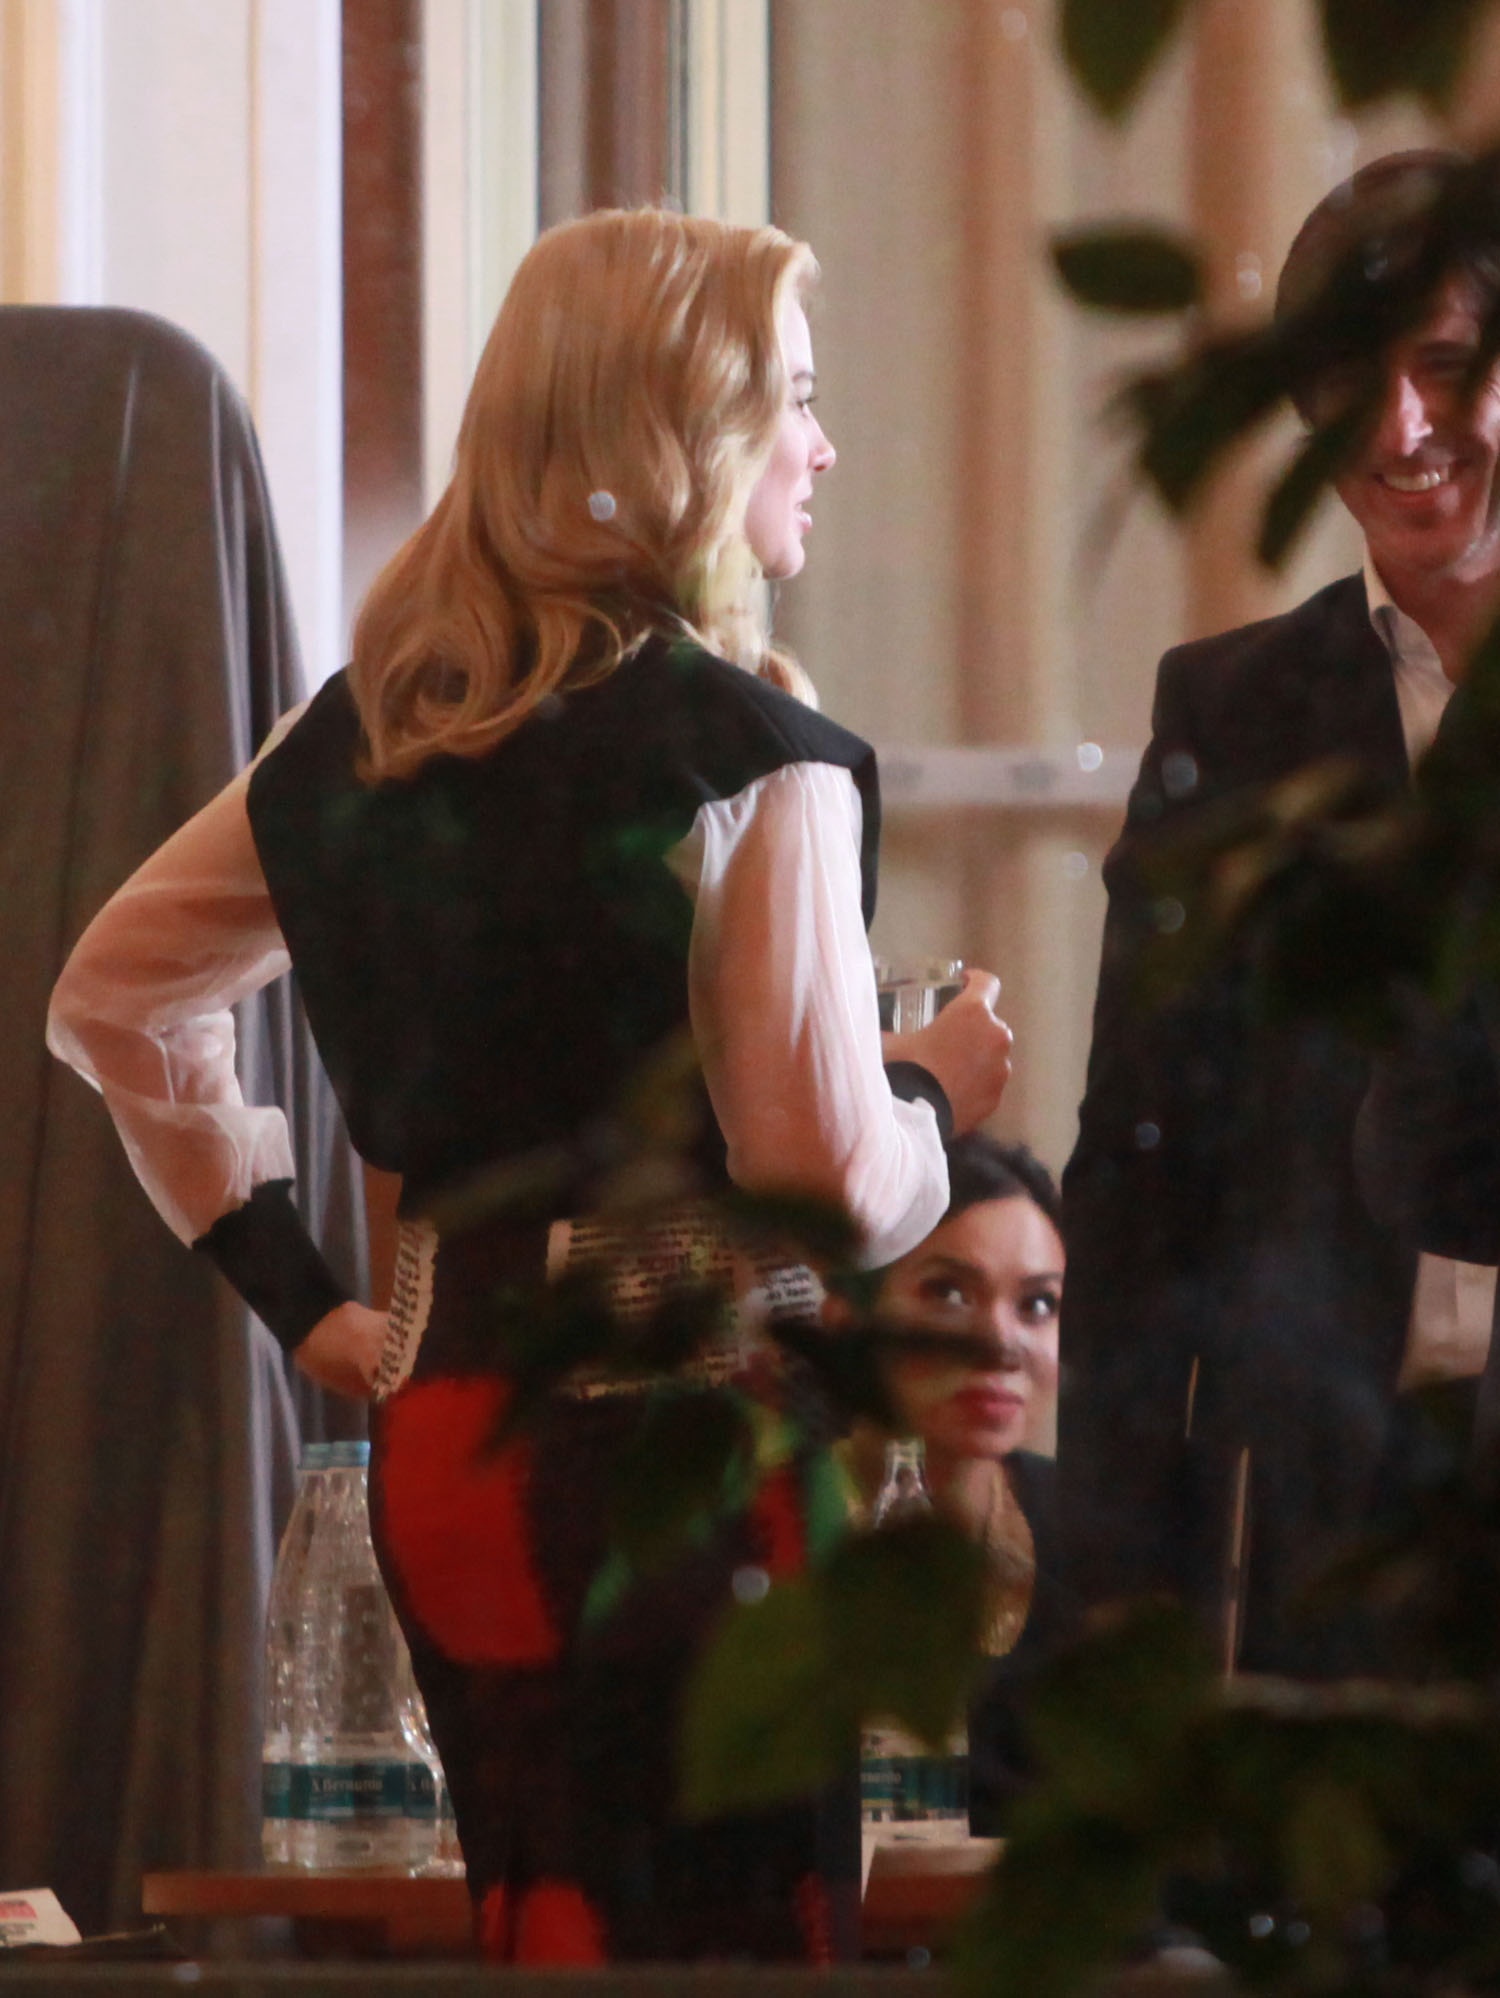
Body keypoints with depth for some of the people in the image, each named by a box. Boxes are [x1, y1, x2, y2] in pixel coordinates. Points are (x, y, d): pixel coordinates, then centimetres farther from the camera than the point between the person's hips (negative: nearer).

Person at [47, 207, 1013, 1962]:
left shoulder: (364, 730, 10)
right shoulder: (752, 760, -12)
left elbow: (113, 994, 21)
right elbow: (834, 1177, -16)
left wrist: (291, 1293, 21)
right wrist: (938, 1091, 6)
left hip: (435, 1424, 7)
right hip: (681, 1426, -7)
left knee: (537, 1941, 16)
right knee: (716, 1947, -3)